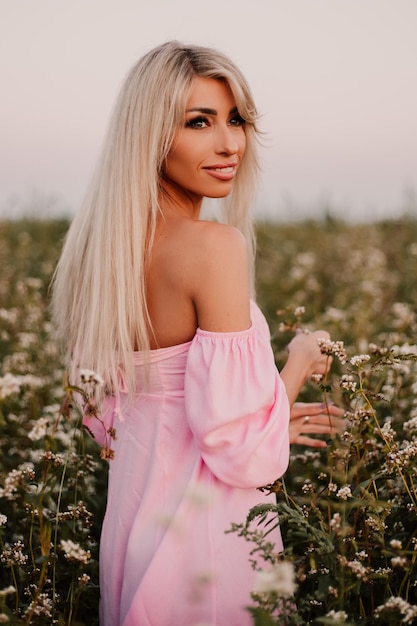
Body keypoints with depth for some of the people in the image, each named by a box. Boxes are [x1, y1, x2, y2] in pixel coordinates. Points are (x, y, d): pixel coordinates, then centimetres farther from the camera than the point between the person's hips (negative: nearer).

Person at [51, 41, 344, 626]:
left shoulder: (109, 248, 3)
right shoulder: (216, 246, -21)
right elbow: (239, 450, -23)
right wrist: (300, 363, -4)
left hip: (130, 521, 8)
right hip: (206, 537, -7)